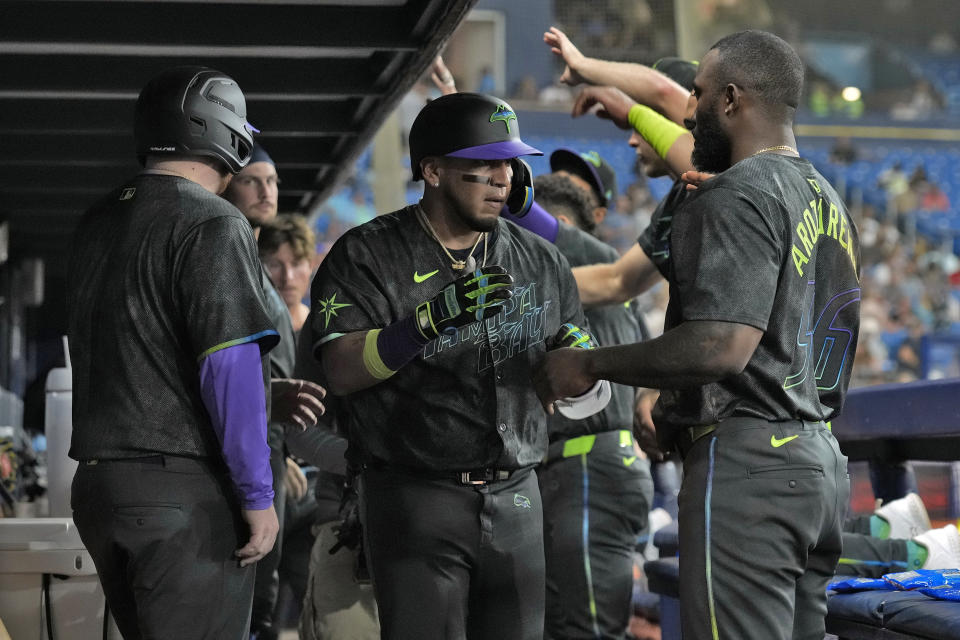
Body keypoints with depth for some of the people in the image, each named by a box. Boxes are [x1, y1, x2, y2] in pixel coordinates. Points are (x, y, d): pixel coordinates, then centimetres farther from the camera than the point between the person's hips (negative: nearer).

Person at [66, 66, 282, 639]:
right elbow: (229, 368, -17)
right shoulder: (213, 225, -10)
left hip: (97, 483, 8)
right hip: (188, 490, -8)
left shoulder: (97, 224, 15)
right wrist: (258, 495, -14)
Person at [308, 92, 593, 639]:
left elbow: (581, 392, 17)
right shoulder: (367, 255, -1)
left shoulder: (541, 261, 12)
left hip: (516, 498, 5)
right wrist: (434, 317, -25)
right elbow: (341, 370, -14)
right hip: (417, 497, -4)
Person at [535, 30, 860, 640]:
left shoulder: (736, 196, -12)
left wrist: (590, 364, -13)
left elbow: (721, 348, -23)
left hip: (746, 461, -10)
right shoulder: (828, 199, 18)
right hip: (821, 461, 10)